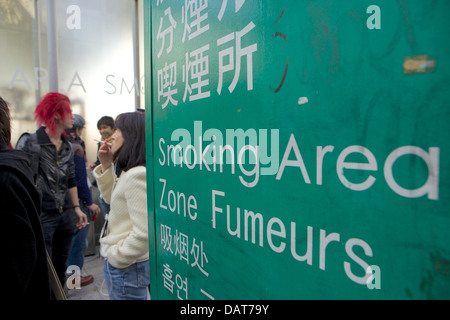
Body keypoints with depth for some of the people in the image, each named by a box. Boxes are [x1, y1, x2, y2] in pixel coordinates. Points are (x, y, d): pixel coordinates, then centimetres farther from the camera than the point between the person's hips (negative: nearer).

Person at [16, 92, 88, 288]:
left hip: (65, 215, 6)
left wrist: (77, 208, 13)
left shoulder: (67, 147, 9)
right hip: (42, 215, -6)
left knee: (60, 269, 17)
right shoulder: (29, 142, -9)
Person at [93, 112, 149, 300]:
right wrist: (106, 165, 6)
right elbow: (113, 198, 19)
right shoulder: (129, 172, 6)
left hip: (127, 268, -9)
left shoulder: (137, 176, -26)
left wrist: (116, 257, -13)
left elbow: (144, 233, -29)